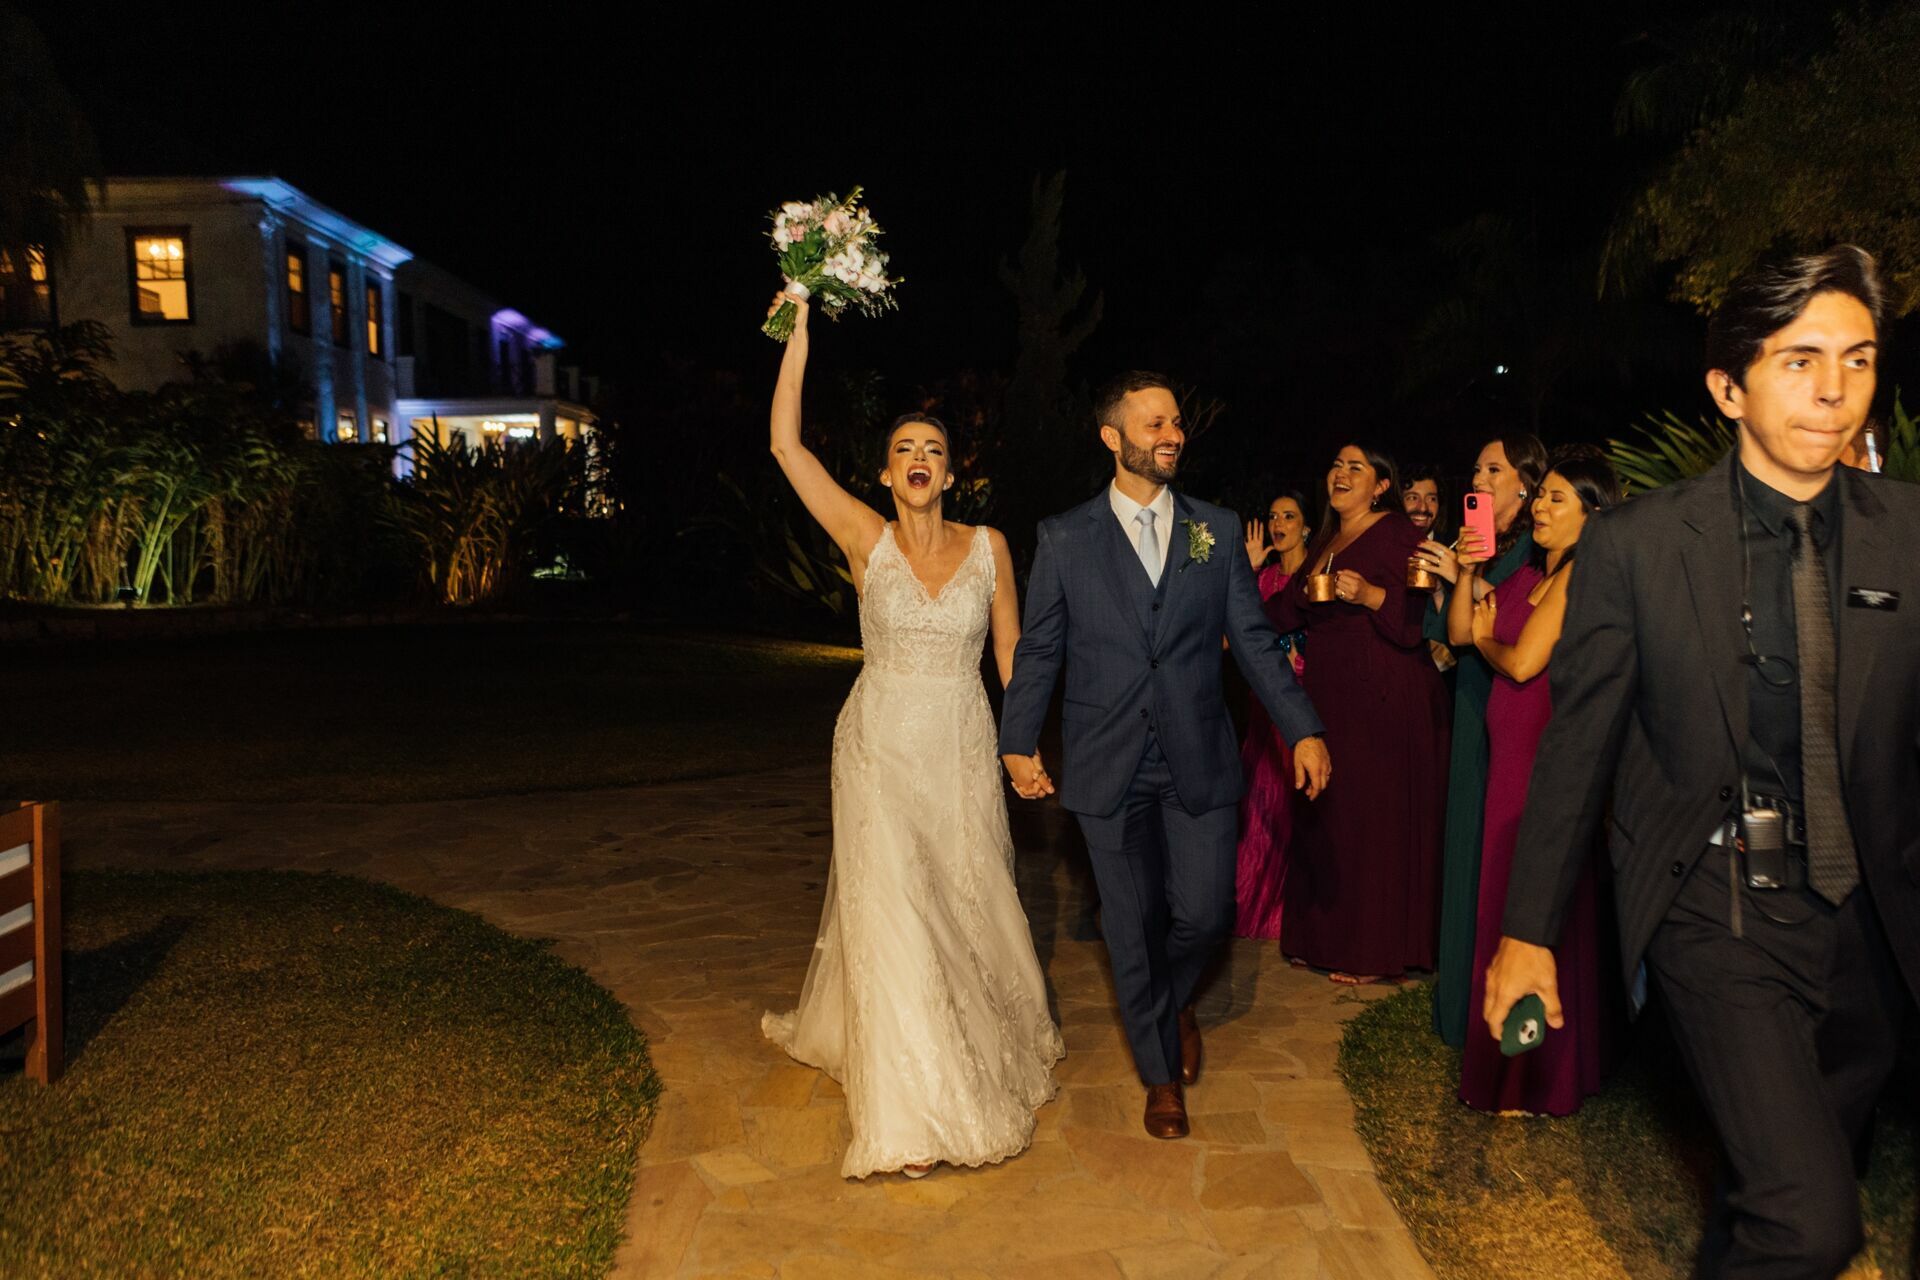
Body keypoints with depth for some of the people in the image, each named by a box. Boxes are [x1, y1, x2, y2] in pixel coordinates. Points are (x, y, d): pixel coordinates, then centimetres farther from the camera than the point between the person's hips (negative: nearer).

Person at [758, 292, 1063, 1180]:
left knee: (967, 904, 14)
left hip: (962, 750, 2)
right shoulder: (866, 539, -5)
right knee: (888, 911, -1)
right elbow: (786, 445, -12)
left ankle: (991, 1045, 41)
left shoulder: (988, 546, 0)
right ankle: (909, 1106, 11)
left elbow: (1009, 649, 7)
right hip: (880, 747, -1)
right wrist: (799, 331, -12)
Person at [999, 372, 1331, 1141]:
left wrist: (1303, 730, -2)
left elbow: (1254, 640, 5)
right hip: (1108, 765, -1)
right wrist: (1019, 743, -1)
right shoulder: (1064, 538, 2)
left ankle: (1174, 1001, 37)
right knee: (1133, 926, 7)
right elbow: (1039, 651, 4)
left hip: (1198, 761, 1)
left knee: (1204, 912, 1)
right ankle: (1161, 1074, 28)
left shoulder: (1217, 530, 6)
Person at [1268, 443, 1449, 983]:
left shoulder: (1397, 534, -6)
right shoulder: (1324, 543, 17)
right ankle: (1328, 937, 21)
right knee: (1327, 818, 10)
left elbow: (1417, 622, -15)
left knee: (1376, 817, -3)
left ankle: (1376, 951, 7)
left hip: (1385, 703, -8)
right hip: (1332, 702, 8)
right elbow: (1285, 615, 17)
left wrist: (1371, 595, -28)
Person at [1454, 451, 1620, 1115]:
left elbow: (1522, 662, -18)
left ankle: (1539, 1082, 16)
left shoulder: (1581, 573, -12)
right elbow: (1459, 632, 13)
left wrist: (1485, 638, 2)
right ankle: (1516, 1067, 29)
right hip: (1513, 755, 9)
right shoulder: (1528, 575, 14)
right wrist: (1467, 573, -1)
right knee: (1511, 903, 14)